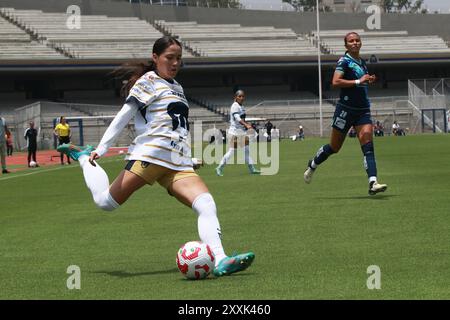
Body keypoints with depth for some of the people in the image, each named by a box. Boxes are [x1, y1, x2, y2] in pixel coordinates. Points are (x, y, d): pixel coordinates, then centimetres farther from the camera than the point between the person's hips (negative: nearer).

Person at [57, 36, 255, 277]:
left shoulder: (176, 87, 28)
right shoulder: (148, 81, 5)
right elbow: (123, 116, -1)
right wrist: (101, 148, -9)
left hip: (179, 165, 6)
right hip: (150, 155, -6)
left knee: (206, 204, -17)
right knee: (106, 202, -8)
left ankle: (220, 261, -32)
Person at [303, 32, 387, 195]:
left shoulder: (362, 62, 15)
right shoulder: (344, 61, -8)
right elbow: (335, 82, -21)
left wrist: (368, 81, 10)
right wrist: (358, 81, -22)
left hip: (363, 110, 5)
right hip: (346, 108, -5)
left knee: (368, 145, -12)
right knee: (334, 147, 8)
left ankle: (373, 183, -21)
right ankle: (312, 165, 35)